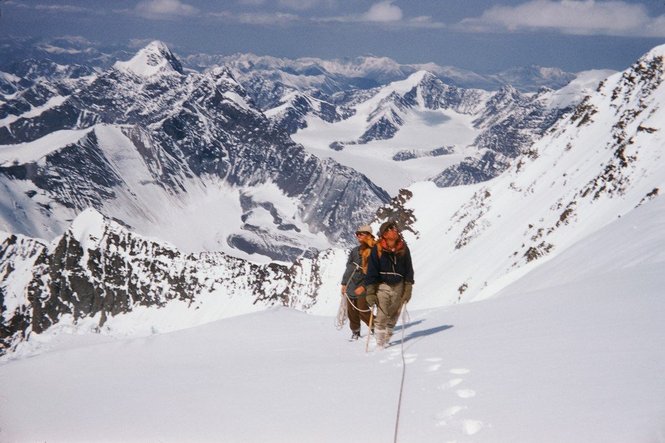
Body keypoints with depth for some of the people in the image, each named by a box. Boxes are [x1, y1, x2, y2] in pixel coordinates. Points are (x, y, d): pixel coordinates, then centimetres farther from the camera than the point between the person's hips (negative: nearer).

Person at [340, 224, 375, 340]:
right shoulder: (355, 251, 12)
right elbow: (348, 267, 19)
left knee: (362, 310, -12)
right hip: (351, 286, 6)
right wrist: (344, 283, 16)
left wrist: (364, 286, -19)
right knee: (351, 311, 8)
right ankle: (355, 332, 23)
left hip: (363, 288, -6)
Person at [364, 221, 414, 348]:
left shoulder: (403, 249, 0)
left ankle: (387, 340, 22)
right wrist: (370, 292, -12)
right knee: (382, 316, -11)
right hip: (382, 285, -3)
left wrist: (408, 288, 3)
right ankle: (380, 343, -3)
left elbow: (409, 270, 9)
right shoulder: (377, 249, -9)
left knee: (394, 316, 8)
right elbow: (371, 271, -8)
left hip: (399, 285, 3)